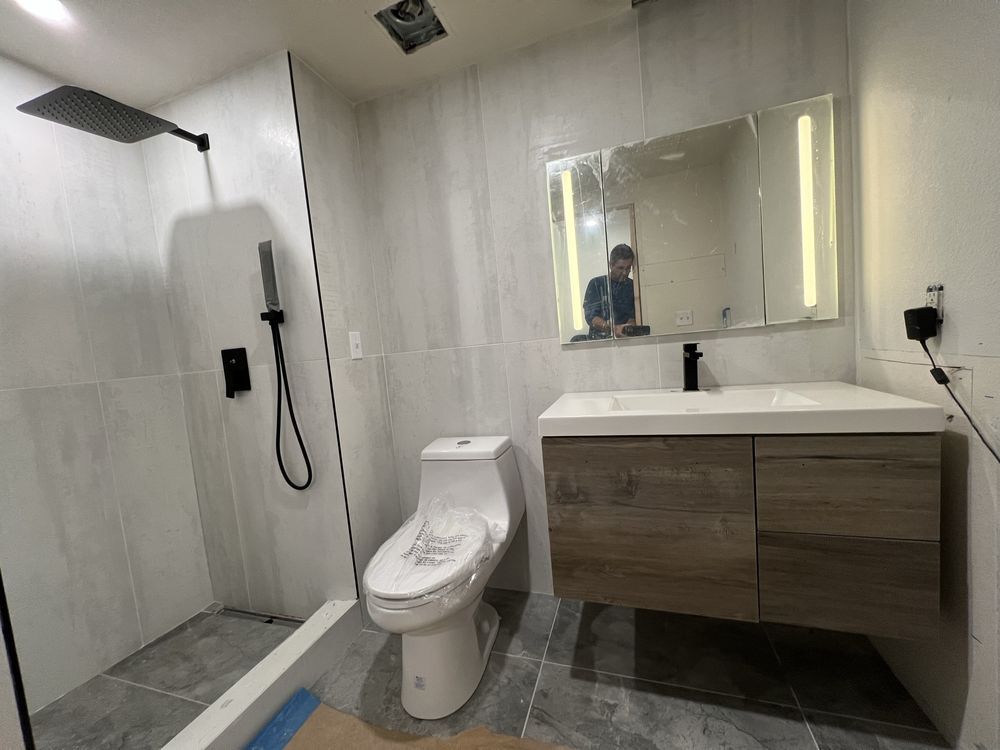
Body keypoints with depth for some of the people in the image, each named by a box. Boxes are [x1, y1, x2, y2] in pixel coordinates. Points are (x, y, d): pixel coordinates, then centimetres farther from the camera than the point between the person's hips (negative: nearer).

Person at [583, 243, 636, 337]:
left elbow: (634, 316, 4)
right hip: (599, 339, 0)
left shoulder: (632, 286, 13)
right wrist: (613, 328, -23)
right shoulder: (596, 284, 6)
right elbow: (590, 317, -6)